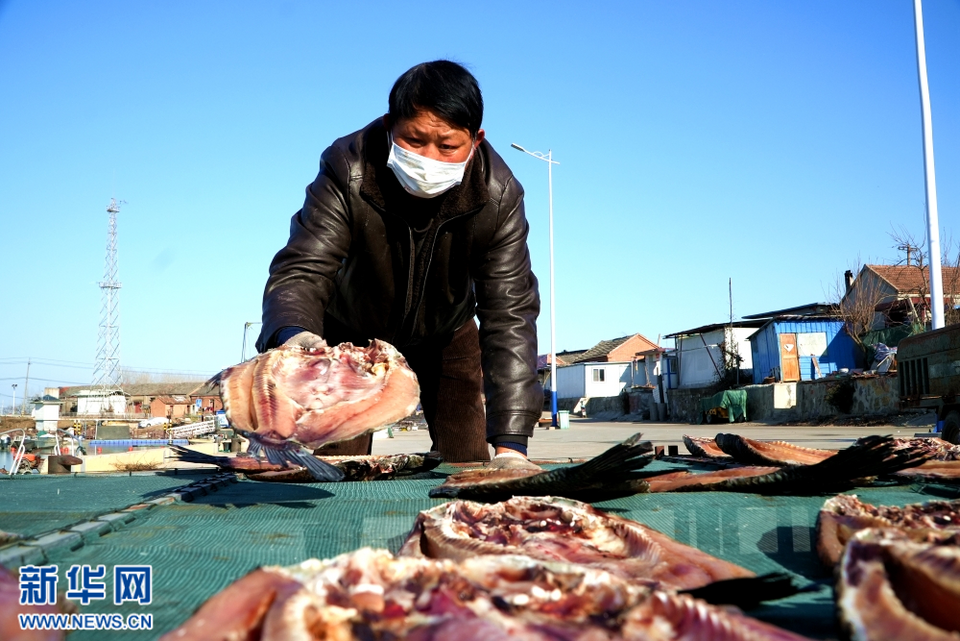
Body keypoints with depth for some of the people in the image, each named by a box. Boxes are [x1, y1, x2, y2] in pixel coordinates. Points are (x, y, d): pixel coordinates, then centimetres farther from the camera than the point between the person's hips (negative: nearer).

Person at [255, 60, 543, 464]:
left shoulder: (498, 194, -30)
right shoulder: (347, 170, -32)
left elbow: (510, 313, -31)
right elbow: (301, 271, -37)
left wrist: (510, 441, -38)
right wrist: (292, 334, -63)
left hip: (445, 334, 1)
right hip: (352, 331, -1)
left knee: (468, 465, 0)